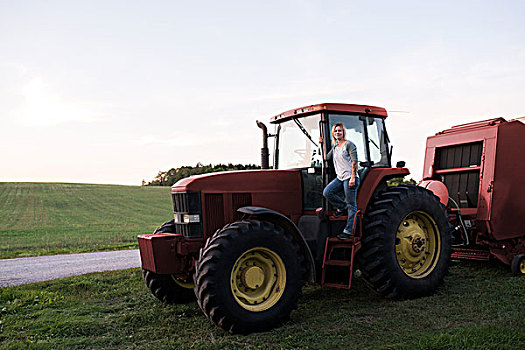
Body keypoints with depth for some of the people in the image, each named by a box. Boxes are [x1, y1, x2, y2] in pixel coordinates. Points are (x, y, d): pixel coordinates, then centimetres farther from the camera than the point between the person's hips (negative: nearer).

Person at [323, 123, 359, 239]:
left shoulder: (349, 144, -2)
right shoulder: (335, 148, 21)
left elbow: (354, 162, -9)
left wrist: (353, 177, -18)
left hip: (349, 177, -7)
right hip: (340, 178, 7)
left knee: (351, 205, -3)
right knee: (326, 192, -16)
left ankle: (348, 231, 0)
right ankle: (342, 206, 9)